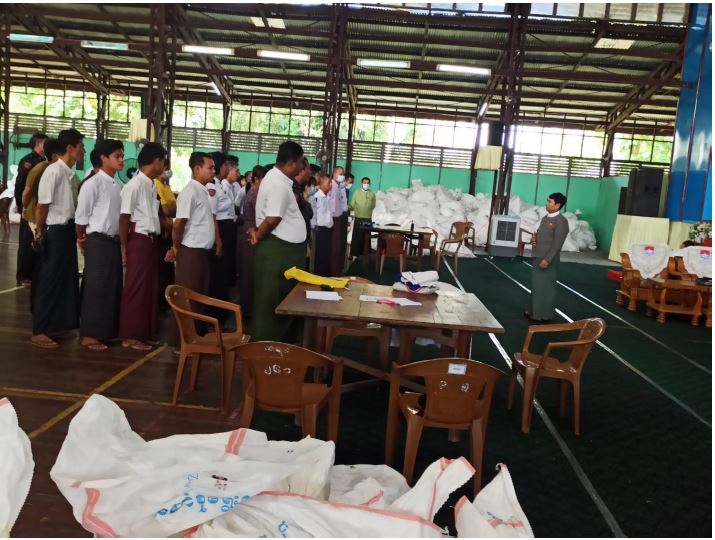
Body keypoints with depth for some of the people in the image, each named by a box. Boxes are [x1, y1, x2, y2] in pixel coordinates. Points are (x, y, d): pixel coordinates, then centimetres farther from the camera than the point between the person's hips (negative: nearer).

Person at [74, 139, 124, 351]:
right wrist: (83, 240, 1)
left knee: (113, 287, 11)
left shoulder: (119, 185, 10)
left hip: (115, 240, 7)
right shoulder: (93, 183, -11)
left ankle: (107, 330, 23)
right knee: (96, 287, -2)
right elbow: (81, 216, -9)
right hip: (98, 241, -7)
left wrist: (122, 239, 13)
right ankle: (89, 335, 6)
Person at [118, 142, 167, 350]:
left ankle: (145, 333, 22)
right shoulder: (135, 185, -13)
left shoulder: (152, 185, 12)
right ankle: (130, 336, 7)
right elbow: (124, 218, -14)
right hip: (139, 240, -9)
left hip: (151, 240, 9)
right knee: (136, 289, -2)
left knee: (150, 288, 12)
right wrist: (124, 248, -11)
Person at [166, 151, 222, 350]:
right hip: (191, 251, -9)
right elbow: (179, 223, -18)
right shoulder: (190, 191, -16)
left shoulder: (207, 190, 12)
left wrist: (218, 242, 16)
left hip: (205, 250, 9)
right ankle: (180, 342, 7)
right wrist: (175, 248, -7)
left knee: (200, 295, 14)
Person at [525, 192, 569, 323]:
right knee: (537, 286, 16)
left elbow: (557, 244, -18)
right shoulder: (545, 218, 13)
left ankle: (544, 315, 9)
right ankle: (535, 311, 27)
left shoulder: (561, 221, -14)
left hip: (548, 260, -9)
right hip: (537, 257, 9)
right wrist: (534, 238, 1)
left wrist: (547, 260, -22)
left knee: (546, 287, 0)